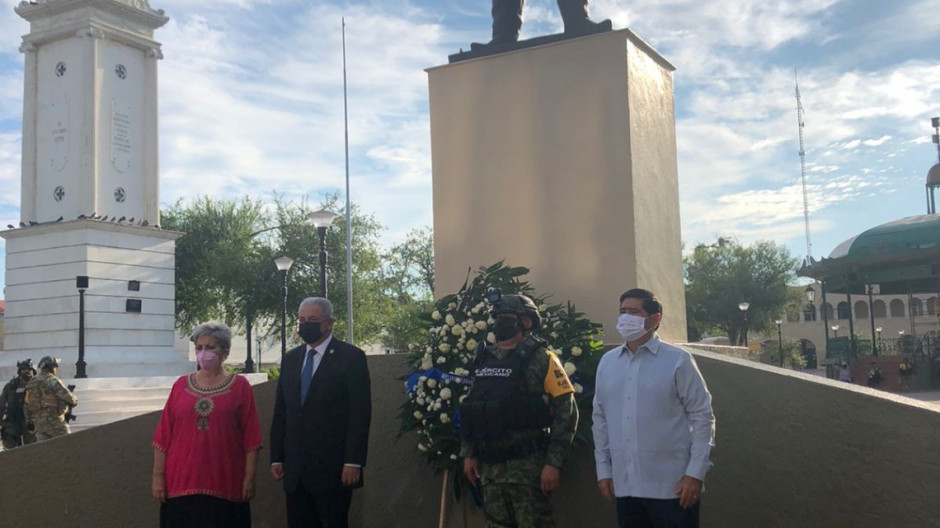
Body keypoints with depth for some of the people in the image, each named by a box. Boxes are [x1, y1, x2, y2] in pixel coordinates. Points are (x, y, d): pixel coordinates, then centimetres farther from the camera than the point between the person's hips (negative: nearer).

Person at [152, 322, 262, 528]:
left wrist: (249, 478, -5)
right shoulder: (181, 385, 7)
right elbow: (163, 435, 6)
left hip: (225, 486, -2)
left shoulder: (240, 386, 1)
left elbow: (250, 438, -1)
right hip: (181, 483, 2)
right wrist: (158, 476, 2)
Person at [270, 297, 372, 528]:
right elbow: (281, 412, 14)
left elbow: (360, 414, -9)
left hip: (333, 468, -5)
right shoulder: (290, 359, 14)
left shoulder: (351, 357, -4)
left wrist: (353, 461, -15)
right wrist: (277, 457, 8)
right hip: (295, 468, 5)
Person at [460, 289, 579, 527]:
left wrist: (553, 463, -16)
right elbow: (470, 410, 19)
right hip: (490, 467, 7)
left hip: (527, 466, -6)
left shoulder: (541, 359, -7)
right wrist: (469, 454, 12)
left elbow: (566, 412, -11)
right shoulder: (483, 360, 12)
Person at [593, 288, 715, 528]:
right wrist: (603, 470, 11)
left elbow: (702, 417, -5)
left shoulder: (677, 360, -6)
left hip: (671, 486, -4)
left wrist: (695, 472, -9)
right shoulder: (607, 362, 7)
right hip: (624, 486, 4)